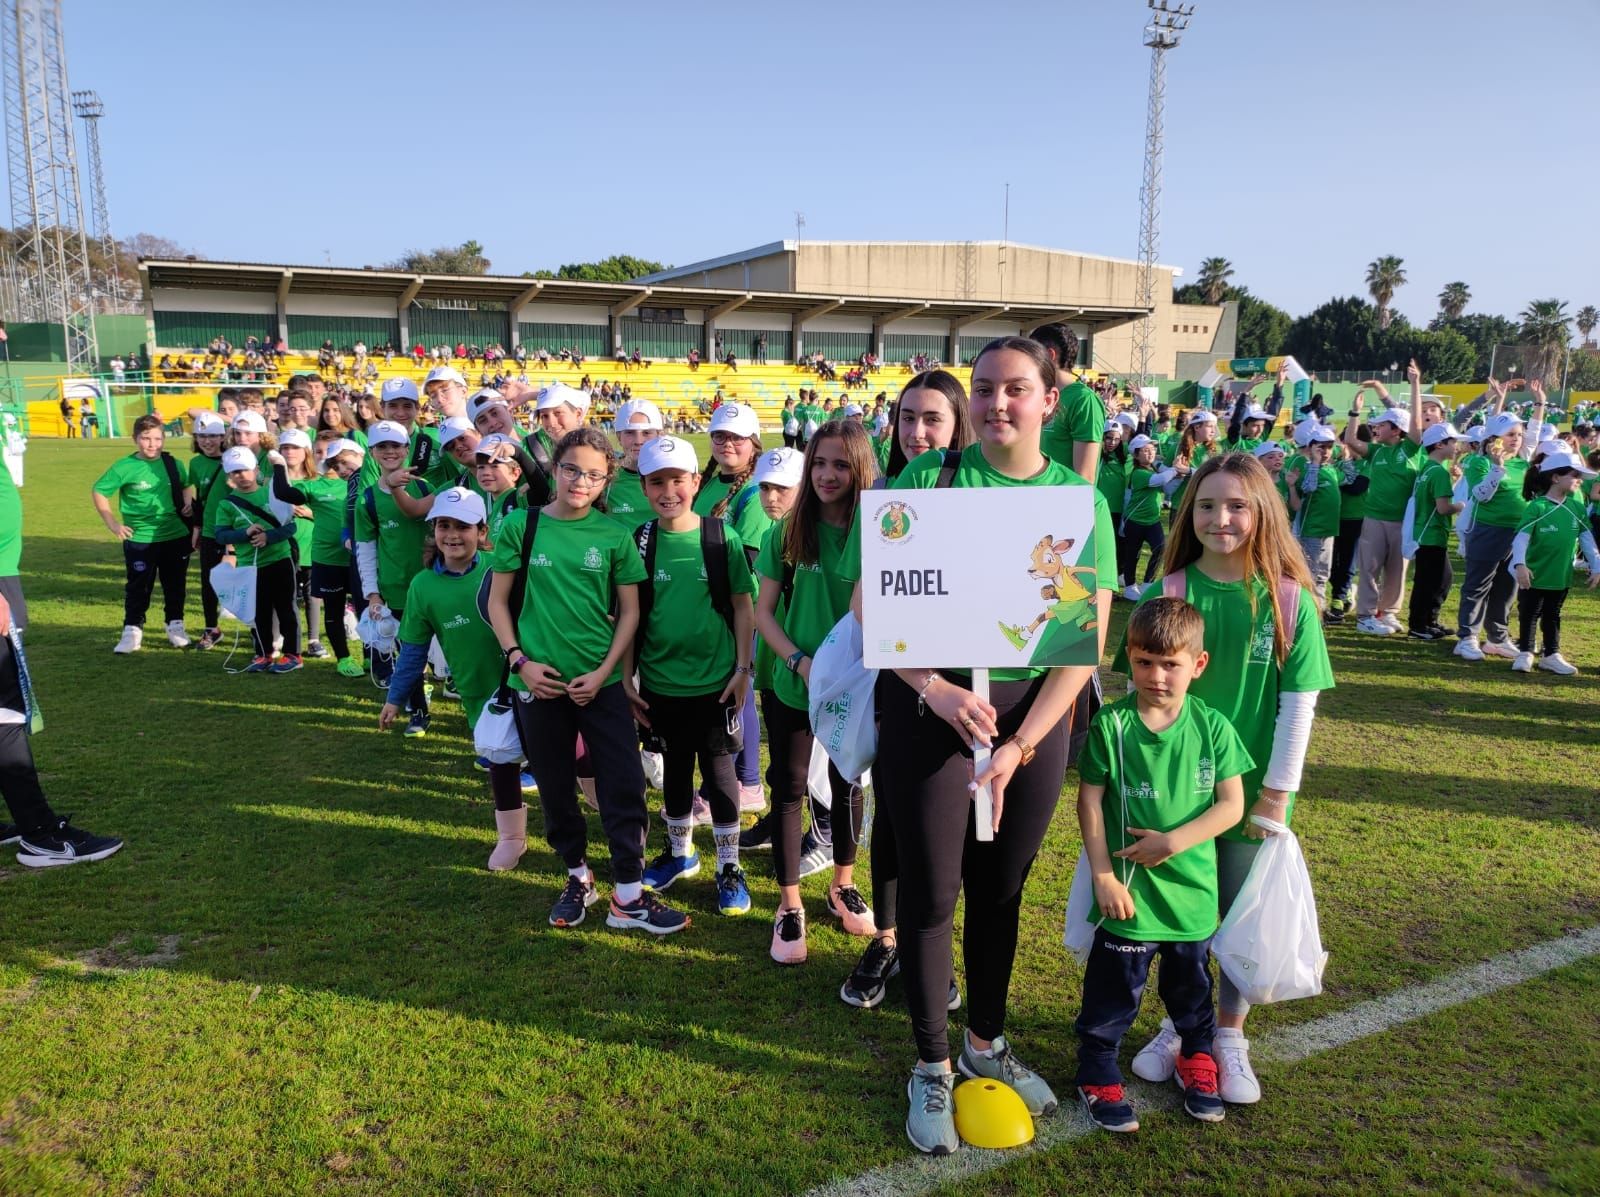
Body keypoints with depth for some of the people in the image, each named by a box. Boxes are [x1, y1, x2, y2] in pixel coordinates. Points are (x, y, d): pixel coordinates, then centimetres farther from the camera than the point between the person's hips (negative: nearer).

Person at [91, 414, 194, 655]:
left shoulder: (173, 464, 0)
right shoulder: (124, 467, -10)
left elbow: (185, 486, 20)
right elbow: (99, 491, -1)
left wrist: (188, 502, -1)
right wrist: (112, 524, -5)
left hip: (176, 536, 3)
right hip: (139, 540, -3)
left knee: (175, 584, 13)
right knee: (138, 587, 6)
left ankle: (175, 625, 28)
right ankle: (132, 630, 16)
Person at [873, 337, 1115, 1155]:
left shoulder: (1081, 502, 0)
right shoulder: (926, 480, -6)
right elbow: (870, 602, -7)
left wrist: (1020, 746, -12)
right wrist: (933, 686, -21)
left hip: (1033, 711, 3)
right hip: (928, 704, -2)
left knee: (1001, 888, 16)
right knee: (931, 891, 5)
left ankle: (987, 1043, 39)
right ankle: (932, 1067, 26)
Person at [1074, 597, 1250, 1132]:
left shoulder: (1213, 727, -6)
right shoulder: (1110, 726, -12)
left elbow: (1231, 805, -7)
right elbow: (1090, 803, -7)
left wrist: (1173, 841, -18)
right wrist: (1103, 876, -10)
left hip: (1192, 890, 2)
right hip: (1130, 892, -2)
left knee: (1191, 985, 22)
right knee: (1114, 989, 9)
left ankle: (1197, 1060, 46)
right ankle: (1098, 1077, 27)